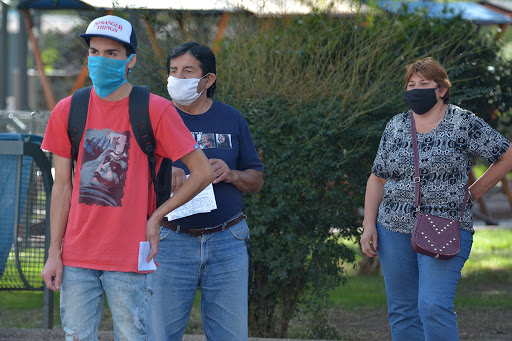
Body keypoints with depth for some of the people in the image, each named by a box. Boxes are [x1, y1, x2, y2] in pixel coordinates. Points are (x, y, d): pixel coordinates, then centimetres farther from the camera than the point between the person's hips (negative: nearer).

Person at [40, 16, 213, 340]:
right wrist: (55, 253, 5)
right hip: (77, 258, 3)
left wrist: (156, 218, -3)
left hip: (128, 260, -3)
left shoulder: (156, 111, -6)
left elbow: (203, 173, -3)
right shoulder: (68, 111, 5)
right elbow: (62, 187, 9)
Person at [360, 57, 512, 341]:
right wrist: (369, 225, 5)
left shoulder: (464, 123, -2)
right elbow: (378, 179, 14)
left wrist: (471, 194, 1)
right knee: (402, 311, 5)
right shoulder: (395, 127, 11)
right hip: (394, 229, 5)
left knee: (434, 307, -18)